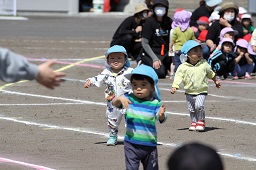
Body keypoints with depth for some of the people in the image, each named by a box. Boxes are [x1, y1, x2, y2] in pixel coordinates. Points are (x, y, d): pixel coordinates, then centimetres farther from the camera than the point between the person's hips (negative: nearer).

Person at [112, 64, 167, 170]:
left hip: (149, 145, 0)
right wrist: (120, 98, -34)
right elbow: (115, 103, -11)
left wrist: (161, 115, -43)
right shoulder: (129, 99, -2)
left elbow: (161, 119, -19)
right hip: (131, 144, 0)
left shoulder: (155, 103, -8)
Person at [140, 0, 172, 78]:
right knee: (160, 72, -25)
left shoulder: (169, 22, 6)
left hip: (165, 54, 5)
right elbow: (144, 43, -10)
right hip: (150, 54, -5)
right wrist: (155, 59, -16)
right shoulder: (149, 21, -8)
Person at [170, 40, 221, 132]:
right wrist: (174, 87, -23)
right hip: (189, 92, 1)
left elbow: (210, 73, 16)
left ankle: (201, 121, -2)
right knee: (191, 109, 9)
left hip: (201, 91, -1)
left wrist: (216, 81, 27)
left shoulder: (204, 64, -1)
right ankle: (194, 122, 27)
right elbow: (178, 77, -10)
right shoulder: (183, 67, -8)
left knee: (199, 106, -20)